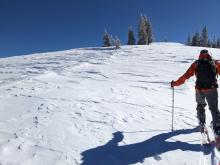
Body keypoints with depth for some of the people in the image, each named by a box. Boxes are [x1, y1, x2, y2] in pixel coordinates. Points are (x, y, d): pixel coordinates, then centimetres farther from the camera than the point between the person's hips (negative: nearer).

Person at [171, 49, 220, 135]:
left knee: (200, 106, 25)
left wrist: (175, 83, 9)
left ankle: (202, 124, 24)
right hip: (212, 90, -1)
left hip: (199, 90, 1)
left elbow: (185, 76, 0)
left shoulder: (196, 64, 3)